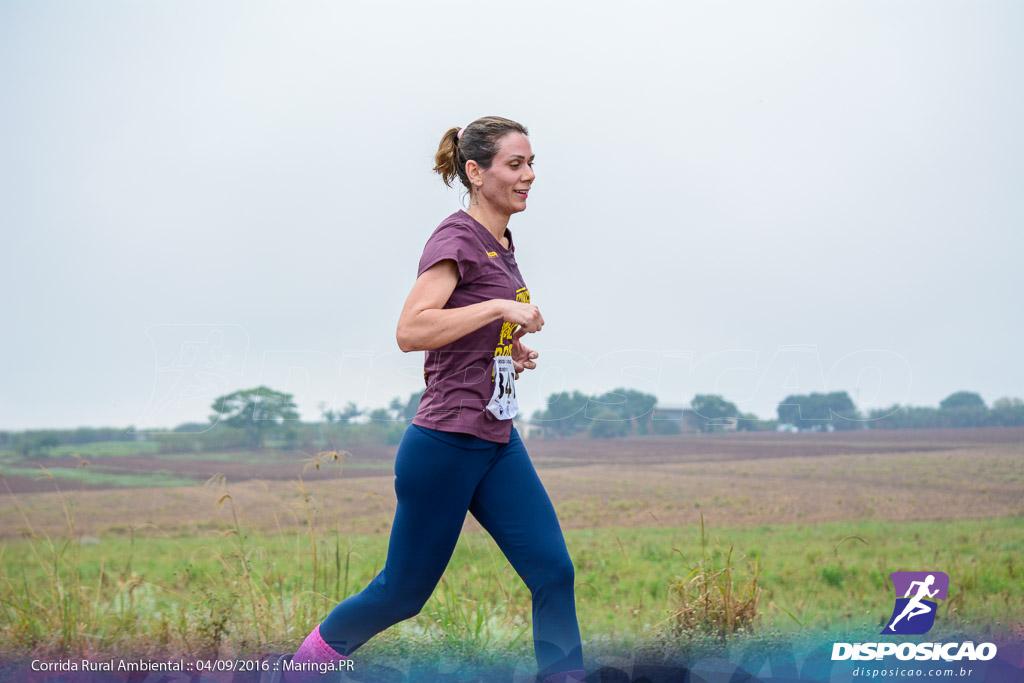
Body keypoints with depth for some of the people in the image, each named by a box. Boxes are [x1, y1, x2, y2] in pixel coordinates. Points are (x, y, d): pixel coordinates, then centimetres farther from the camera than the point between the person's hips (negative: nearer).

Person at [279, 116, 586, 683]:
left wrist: (512, 351, 8)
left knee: (554, 572, -4)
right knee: (404, 590, 5)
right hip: (446, 441, -8)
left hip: (498, 444, 8)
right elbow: (411, 331, -26)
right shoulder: (457, 238, -13)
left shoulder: (501, 243, 14)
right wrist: (502, 306, -25)